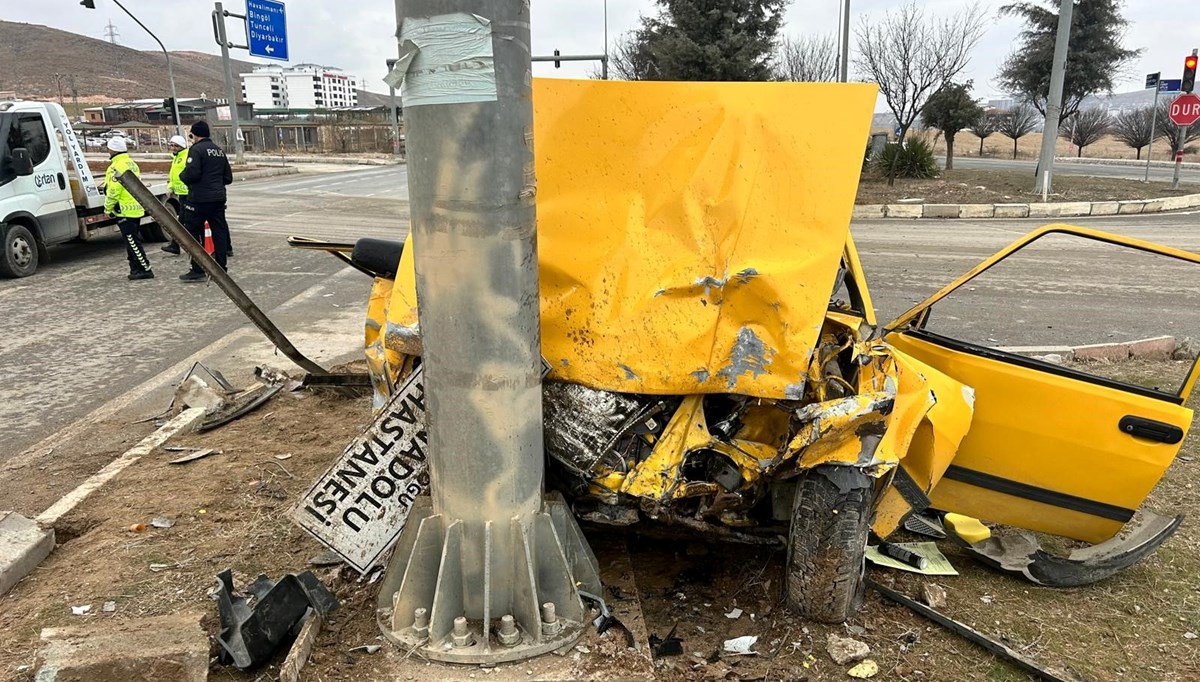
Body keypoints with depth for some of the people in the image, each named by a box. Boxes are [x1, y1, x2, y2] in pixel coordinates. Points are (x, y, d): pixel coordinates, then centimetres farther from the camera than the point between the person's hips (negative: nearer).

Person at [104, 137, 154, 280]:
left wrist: (108, 208, -4)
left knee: (132, 242, -6)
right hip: (137, 209, 10)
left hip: (125, 210, -10)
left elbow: (113, 191, -18)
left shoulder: (116, 167, -16)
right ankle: (137, 269, 19)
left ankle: (145, 269, -6)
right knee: (134, 241, 15)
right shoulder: (132, 164, 13)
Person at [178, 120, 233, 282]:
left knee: (192, 233, 1)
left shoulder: (196, 149, -10)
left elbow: (191, 173, -19)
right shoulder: (219, 151, 14)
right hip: (218, 198, 7)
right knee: (219, 232, 8)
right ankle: (221, 270, 10)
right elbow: (228, 177, 16)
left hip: (199, 199, -7)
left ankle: (198, 271, 0)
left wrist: (181, 175, 1)